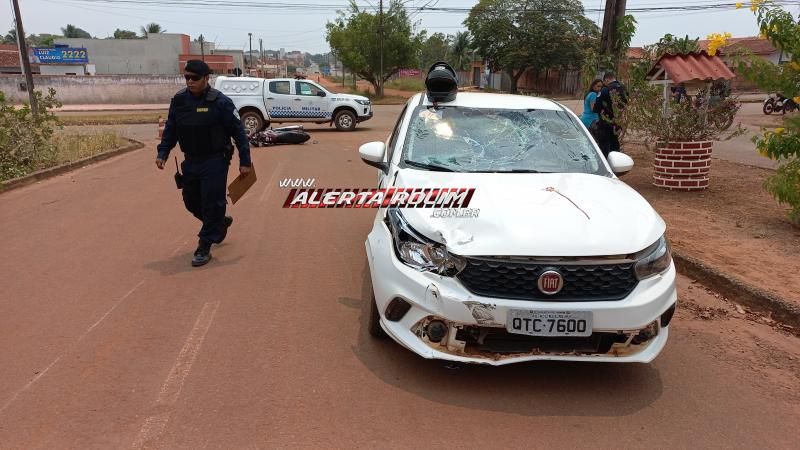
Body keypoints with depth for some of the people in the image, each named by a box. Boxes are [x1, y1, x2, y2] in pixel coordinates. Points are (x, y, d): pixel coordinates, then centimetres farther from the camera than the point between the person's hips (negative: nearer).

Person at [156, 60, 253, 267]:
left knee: (211, 203, -5)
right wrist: (162, 153, 1)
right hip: (190, 162, 6)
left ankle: (204, 247, 6)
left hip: (215, 162, -6)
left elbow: (238, 132, -9)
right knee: (191, 202, 15)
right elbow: (170, 129, 12)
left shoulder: (220, 102, -12)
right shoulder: (178, 100, 4)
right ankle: (221, 222, 41)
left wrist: (245, 161, -10)